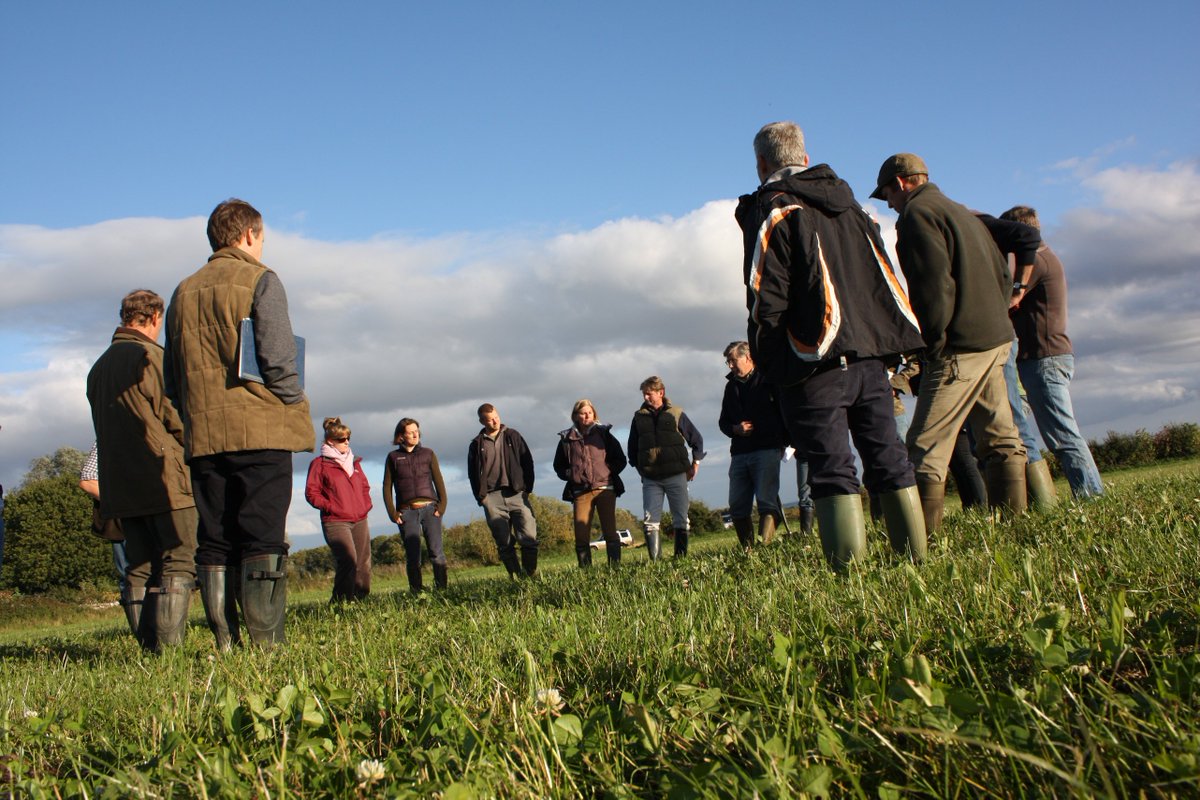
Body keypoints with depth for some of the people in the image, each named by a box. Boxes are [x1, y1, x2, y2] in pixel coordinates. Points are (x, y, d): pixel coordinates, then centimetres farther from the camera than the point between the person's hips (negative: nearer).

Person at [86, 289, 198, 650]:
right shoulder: (151, 357, -9)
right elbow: (176, 418, -12)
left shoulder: (99, 366, 16)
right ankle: (168, 648, -13)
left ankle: (148, 648, 9)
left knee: (140, 569, 9)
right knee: (177, 563, -6)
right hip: (164, 480, -7)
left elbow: (102, 427, 19)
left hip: (119, 485, 7)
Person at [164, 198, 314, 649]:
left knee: (214, 543, 6)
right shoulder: (260, 281, -1)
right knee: (263, 540, -5)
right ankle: (267, 644, -8)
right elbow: (278, 360, -11)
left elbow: (172, 377, 17)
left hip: (203, 437, 5)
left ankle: (225, 643, 5)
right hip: (261, 430, -5)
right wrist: (295, 409, 2)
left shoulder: (184, 292, 17)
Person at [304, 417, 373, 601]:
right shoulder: (319, 464, -1)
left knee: (364, 563, 5)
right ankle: (340, 601, -15)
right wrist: (331, 507, -13)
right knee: (349, 561, -21)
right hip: (336, 522, -7)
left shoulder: (353, 462, 19)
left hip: (360, 520, 7)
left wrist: (366, 505, 11)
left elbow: (364, 486, 28)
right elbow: (311, 493, -4)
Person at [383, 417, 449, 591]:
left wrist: (442, 505, -2)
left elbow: (438, 481, 9)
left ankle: (442, 588, -3)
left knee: (436, 552, -6)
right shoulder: (393, 457, 8)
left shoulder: (428, 453, 10)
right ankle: (417, 592, 2)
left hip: (430, 508, 1)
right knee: (413, 556, -2)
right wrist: (392, 513, -1)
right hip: (407, 512, 0)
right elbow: (387, 487, 8)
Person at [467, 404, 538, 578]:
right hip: (492, 498, 0)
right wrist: (481, 496, 0)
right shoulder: (477, 444, 11)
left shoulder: (512, 436, 11)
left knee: (529, 537, -9)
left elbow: (527, 462, 10)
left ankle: (530, 575, 0)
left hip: (517, 493, 0)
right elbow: (473, 473, 11)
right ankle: (516, 577, 3)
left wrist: (527, 487, 1)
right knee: (504, 542, -2)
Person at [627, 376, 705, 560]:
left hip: (676, 476, -1)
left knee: (680, 519, 2)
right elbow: (631, 447, 19)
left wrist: (695, 464, 8)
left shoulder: (676, 414, 2)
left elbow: (697, 439, 11)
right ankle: (655, 560, -7)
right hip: (650, 479, 1)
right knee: (650, 521, -7)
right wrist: (639, 468, 12)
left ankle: (681, 557, 9)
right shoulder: (639, 417, 8)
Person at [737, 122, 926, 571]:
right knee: (889, 460, 10)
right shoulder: (849, 205, 18)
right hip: (871, 356, 7)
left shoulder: (770, 212, -4)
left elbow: (766, 301, -11)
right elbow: (885, 279, 17)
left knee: (833, 471, -6)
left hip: (815, 364, -6)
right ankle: (916, 559, 12)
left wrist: (765, 363, -1)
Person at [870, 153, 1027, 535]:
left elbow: (935, 284, -18)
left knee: (926, 446, -9)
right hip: (996, 339, 10)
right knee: (1000, 438, 11)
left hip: (959, 346, -10)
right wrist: (992, 319, 21)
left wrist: (932, 343, -12)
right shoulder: (962, 212, 21)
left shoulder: (917, 214, -7)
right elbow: (1003, 274, 22)